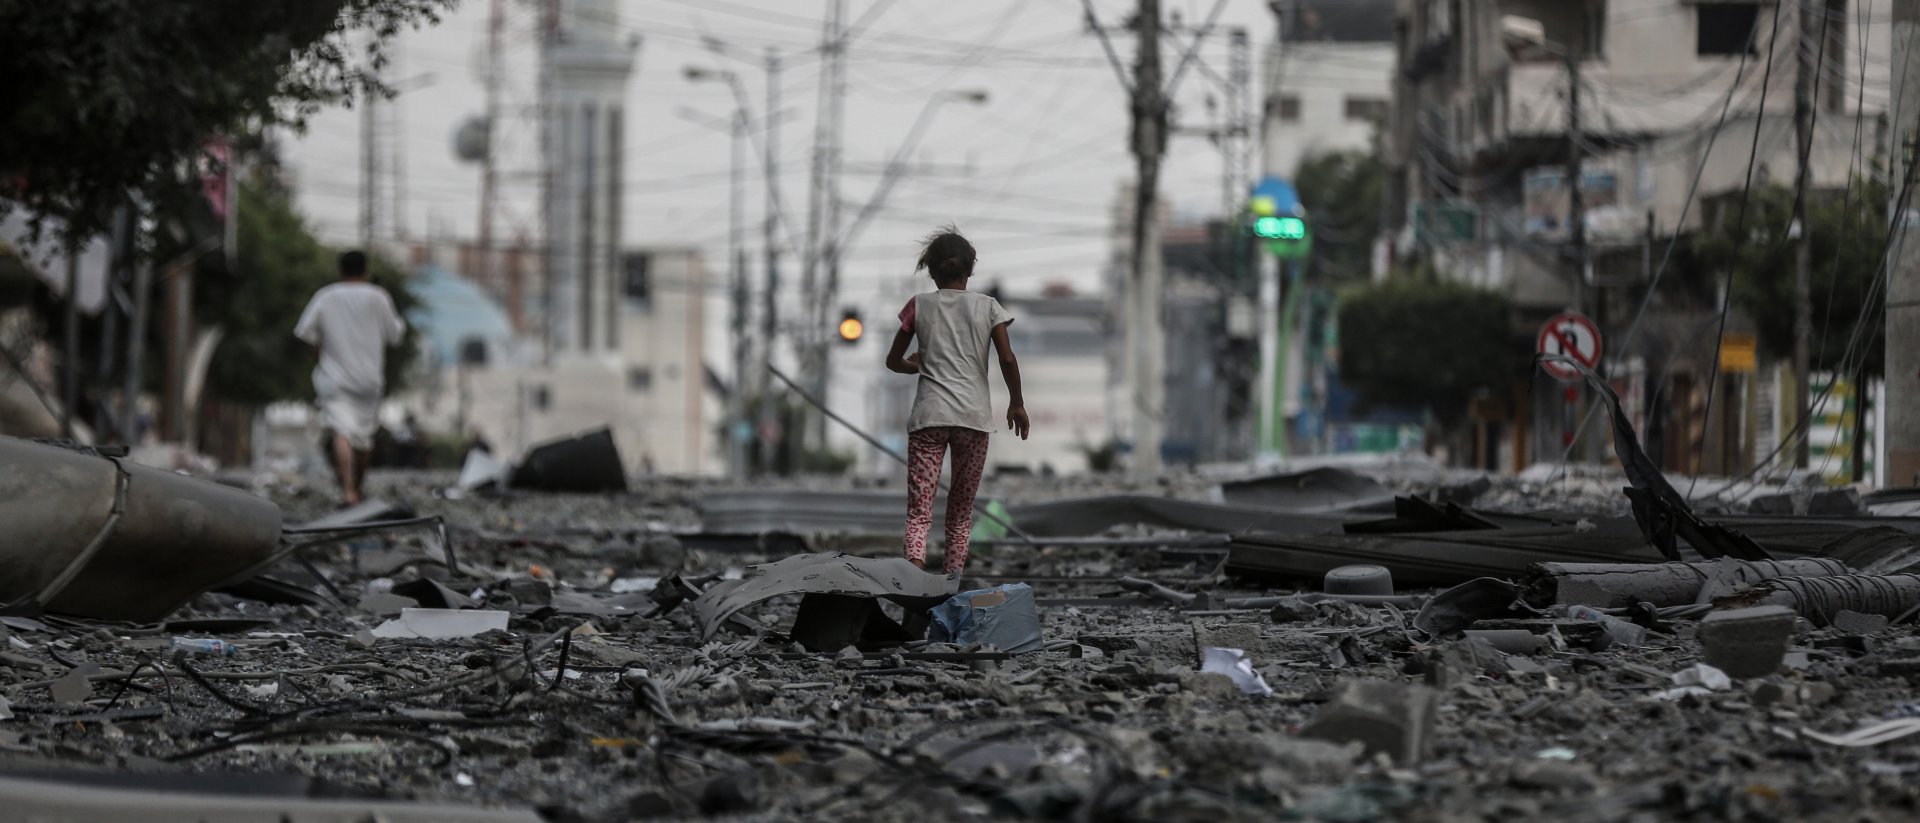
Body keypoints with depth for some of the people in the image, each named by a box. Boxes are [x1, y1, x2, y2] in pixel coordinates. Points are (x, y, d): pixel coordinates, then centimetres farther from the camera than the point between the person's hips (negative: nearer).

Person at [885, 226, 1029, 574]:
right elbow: (1008, 359, -2)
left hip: (928, 415, -1)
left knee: (919, 509, -6)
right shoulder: (987, 307, 6)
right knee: (961, 511, 14)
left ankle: (914, 564, -31)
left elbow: (893, 361, 13)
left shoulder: (919, 306, 7)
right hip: (974, 415, 1)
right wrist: (1016, 404, 12)